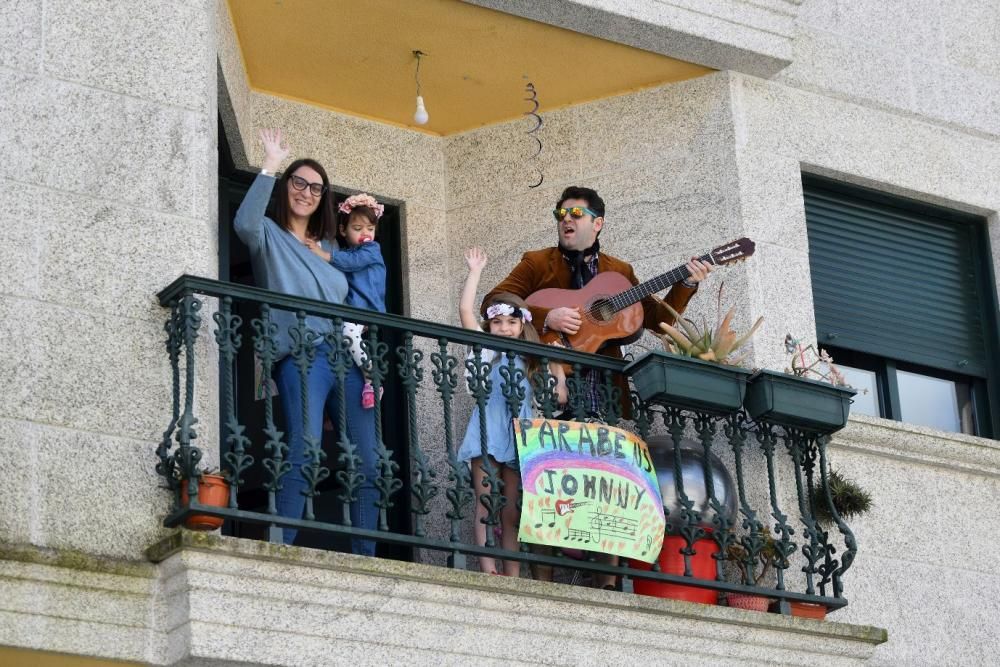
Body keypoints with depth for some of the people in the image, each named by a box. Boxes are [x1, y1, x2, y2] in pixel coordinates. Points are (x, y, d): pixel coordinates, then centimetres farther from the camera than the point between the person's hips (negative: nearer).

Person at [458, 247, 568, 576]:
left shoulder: (529, 360, 18)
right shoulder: (486, 351, 6)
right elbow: (465, 309, -2)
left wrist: (559, 380, 0)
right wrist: (475, 271, 0)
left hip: (518, 437, 4)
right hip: (489, 434, -4)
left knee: (512, 512, 4)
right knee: (487, 505, -10)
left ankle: (512, 575, 2)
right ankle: (488, 570, -16)